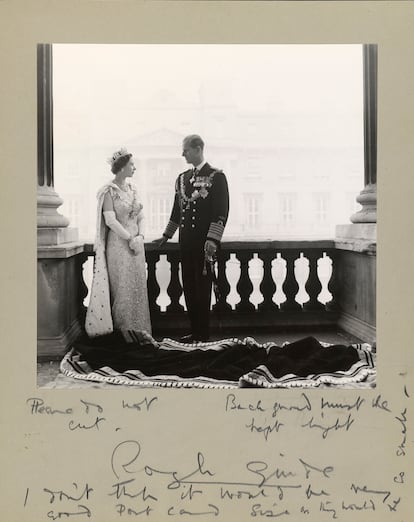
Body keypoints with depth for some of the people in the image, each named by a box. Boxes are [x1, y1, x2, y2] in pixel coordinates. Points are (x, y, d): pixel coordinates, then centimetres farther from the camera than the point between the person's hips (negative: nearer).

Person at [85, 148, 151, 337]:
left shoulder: (132, 188, 12)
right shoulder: (109, 191, -8)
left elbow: (141, 217, 12)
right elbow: (110, 221, -15)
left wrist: (140, 236, -4)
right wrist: (130, 239, -15)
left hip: (136, 244, 6)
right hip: (118, 244, -6)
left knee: (138, 287, 8)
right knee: (122, 289, -1)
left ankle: (138, 331, 17)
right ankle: (123, 331, 10)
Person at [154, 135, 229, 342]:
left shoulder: (216, 176, -4)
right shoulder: (182, 178, 15)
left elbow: (221, 211, -10)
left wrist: (212, 240, -18)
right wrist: (167, 235, 25)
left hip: (204, 241, -6)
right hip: (186, 241, 6)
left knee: (202, 286, -1)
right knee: (189, 287, 8)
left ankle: (203, 334, 9)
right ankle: (195, 331, 18)